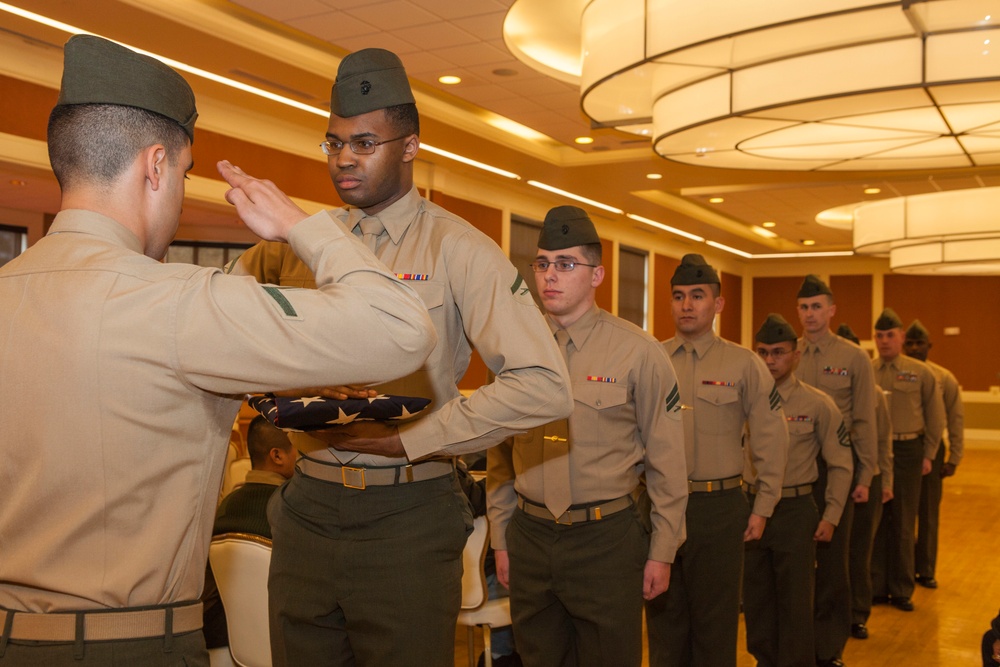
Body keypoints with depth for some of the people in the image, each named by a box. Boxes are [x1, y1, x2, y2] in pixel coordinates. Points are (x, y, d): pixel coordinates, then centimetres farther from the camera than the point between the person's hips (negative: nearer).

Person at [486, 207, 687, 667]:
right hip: (529, 537, 3)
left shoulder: (637, 351, -6)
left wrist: (663, 551, -2)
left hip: (607, 540, -3)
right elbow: (499, 453, 9)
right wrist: (501, 540, 10)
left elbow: (666, 460, -3)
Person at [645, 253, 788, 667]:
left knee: (716, 619, 9)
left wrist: (762, 509, 1)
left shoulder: (744, 365, 0)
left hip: (719, 507, -1)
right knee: (663, 614, 12)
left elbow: (771, 440, 2)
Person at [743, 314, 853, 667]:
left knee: (794, 599, 5)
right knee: (756, 598, 13)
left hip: (795, 509, -3)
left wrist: (831, 516, -2)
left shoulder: (818, 404, -5)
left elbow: (840, 464, 0)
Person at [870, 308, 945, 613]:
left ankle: (901, 590, 18)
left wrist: (928, 455, 2)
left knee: (903, 523, 7)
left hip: (907, 451, 0)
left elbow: (935, 417, 5)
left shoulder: (921, 373, 1)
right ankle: (875, 587, 16)